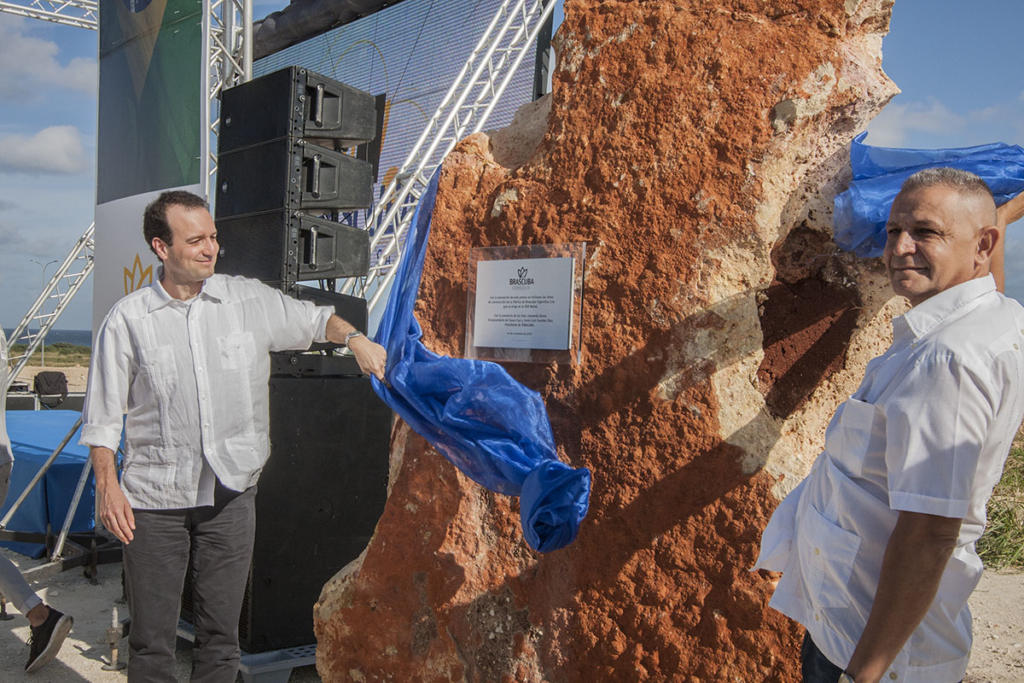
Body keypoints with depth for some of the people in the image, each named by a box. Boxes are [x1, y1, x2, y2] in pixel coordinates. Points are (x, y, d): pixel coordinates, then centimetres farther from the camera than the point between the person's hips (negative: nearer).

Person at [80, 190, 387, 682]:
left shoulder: (250, 300, 1)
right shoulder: (127, 320, -3)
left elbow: (315, 320, 14)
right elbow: (102, 416, 1)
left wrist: (354, 338, -6)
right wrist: (107, 486, -6)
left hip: (230, 494, 2)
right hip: (154, 498, -1)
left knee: (220, 634, 10)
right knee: (151, 637, 6)